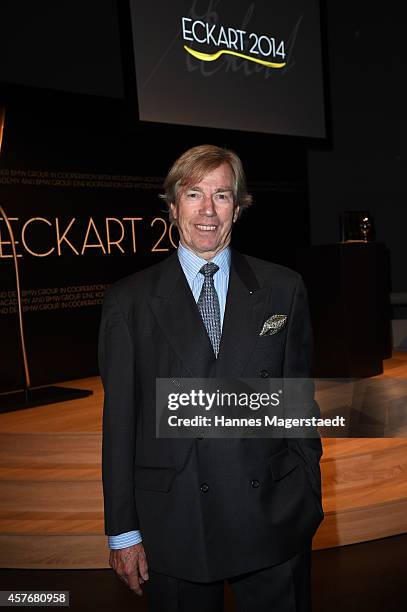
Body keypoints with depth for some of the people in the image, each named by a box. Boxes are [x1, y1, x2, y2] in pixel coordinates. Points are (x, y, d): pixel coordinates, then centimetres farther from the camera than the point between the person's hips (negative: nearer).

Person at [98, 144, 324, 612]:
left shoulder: (283, 289, 1)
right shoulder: (129, 301, -2)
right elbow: (120, 418, -2)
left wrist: (310, 498, 5)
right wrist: (123, 530, -1)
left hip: (275, 521, 1)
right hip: (174, 526, 0)